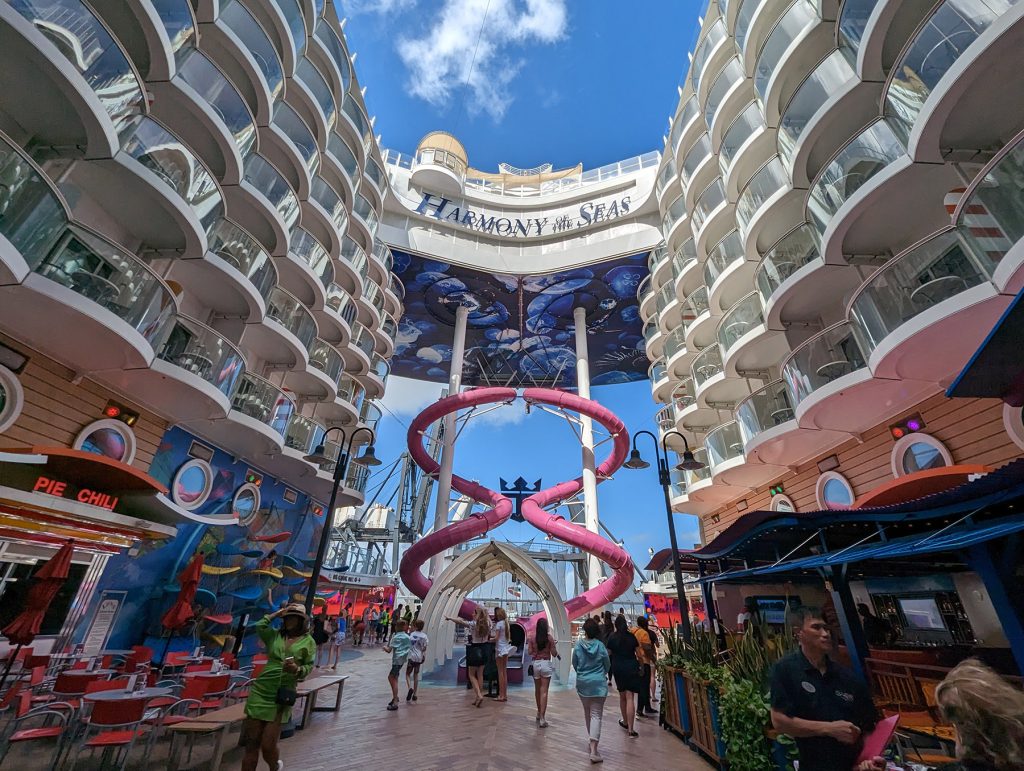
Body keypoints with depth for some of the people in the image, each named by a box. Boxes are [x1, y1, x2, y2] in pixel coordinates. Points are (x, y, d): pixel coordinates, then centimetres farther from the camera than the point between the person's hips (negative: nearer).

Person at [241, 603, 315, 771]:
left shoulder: (308, 641, -2)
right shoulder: (275, 635, 7)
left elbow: (309, 666, -4)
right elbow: (259, 626, -9)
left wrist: (298, 670, -24)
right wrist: (279, 612, -2)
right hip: (260, 691, 2)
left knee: (267, 746, 5)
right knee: (251, 745, 5)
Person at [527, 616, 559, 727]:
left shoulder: (532, 638, -6)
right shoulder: (550, 638, -10)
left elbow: (529, 652, -4)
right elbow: (554, 654, -6)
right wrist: (555, 644, 9)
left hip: (535, 664, 2)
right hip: (546, 664, -2)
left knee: (537, 690, 20)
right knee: (544, 691, 1)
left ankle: (539, 713, 36)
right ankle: (542, 718, -3)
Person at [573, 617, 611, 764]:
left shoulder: (578, 645, -10)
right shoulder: (600, 645, -12)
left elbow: (574, 664, 2)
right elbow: (607, 664, 2)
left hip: (583, 682, 2)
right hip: (599, 683, -2)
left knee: (587, 713, 22)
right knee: (596, 715, 1)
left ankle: (592, 740, 37)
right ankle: (593, 750, -7)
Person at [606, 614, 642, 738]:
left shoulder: (612, 637, -4)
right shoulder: (631, 636, -3)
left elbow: (608, 653, -1)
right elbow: (638, 652, 0)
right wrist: (641, 667, 13)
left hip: (617, 668, 1)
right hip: (631, 667, -1)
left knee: (622, 696, 19)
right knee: (630, 698, -3)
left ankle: (625, 722, 35)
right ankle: (630, 729, -7)